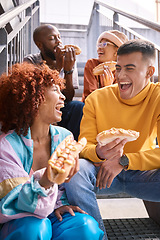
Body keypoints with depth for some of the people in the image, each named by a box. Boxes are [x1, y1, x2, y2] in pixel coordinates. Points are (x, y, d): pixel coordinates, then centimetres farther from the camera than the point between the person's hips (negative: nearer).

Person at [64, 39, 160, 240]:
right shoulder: (96, 98, -5)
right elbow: (84, 146, -6)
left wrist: (123, 161, -25)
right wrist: (99, 153, -30)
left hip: (141, 173, 0)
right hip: (102, 170, 1)